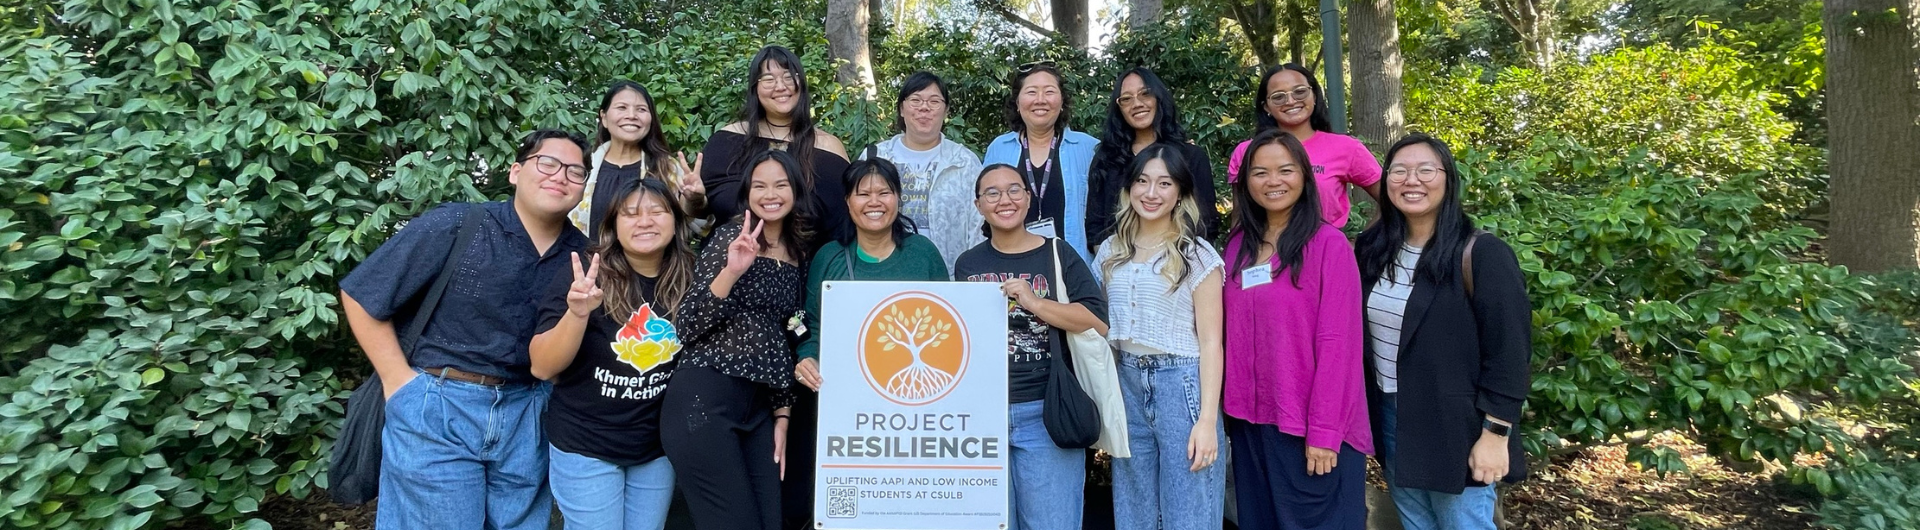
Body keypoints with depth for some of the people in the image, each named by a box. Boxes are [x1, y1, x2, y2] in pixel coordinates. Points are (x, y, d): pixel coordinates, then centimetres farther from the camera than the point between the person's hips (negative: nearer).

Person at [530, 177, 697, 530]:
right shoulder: (586, 276, -14)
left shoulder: (689, 282, -5)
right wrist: (577, 313, -33)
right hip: (585, 447, -3)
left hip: (659, 448, 4)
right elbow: (542, 368, -15)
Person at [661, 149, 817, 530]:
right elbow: (688, 328, -12)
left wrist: (781, 415, 13)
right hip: (704, 400, -6)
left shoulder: (799, 257, 13)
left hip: (758, 407, 6)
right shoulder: (731, 237, -4)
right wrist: (731, 270, -23)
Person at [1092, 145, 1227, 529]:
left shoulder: (1197, 255, -4)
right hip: (1127, 382, 5)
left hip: (1181, 383, -4)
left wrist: (1208, 419, -14)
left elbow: (1209, 341, -7)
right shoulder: (1111, 252, 10)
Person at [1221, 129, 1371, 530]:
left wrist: (1324, 431, -15)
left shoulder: (1329, 244, -9)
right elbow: (1234, 336, 9)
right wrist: (1232, 408, 2)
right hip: (1250, 422, 6)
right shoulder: (1238, 245, 8)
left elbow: (1336, 343, -13)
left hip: (1310, 426, -5)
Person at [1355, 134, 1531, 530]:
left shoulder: (1481, 255, -16)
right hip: (1390, 420, 6)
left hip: (1454, 428, -6)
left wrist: (1495, 434, -16)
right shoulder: (1373, 248, 3)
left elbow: (1508, 352, -16)